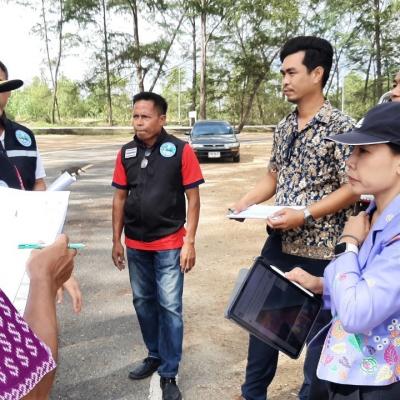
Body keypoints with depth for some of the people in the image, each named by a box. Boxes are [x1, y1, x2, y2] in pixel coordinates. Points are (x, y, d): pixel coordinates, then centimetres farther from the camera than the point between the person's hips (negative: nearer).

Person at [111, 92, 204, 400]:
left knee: (170, 307, 2)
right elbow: (120, 198, 8)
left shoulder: (181, 150, -9)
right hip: (136, 245, 4)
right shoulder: (127, 152, 3)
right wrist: (116, 240, 7)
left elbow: (193, 198, -7)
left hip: (169, 244, -4)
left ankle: (169, 374, 15)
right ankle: (155, 355, 35)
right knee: (143, 302, 16)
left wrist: (190, 242, -10)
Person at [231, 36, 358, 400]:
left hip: (320, 249, -7)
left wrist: (304, 215, -23)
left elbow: (352, 189, -15)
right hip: (279, 242, 7)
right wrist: (246, 202, -2)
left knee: (318, 327, 10)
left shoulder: (341, 127, -13)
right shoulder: (283, 128, 8)